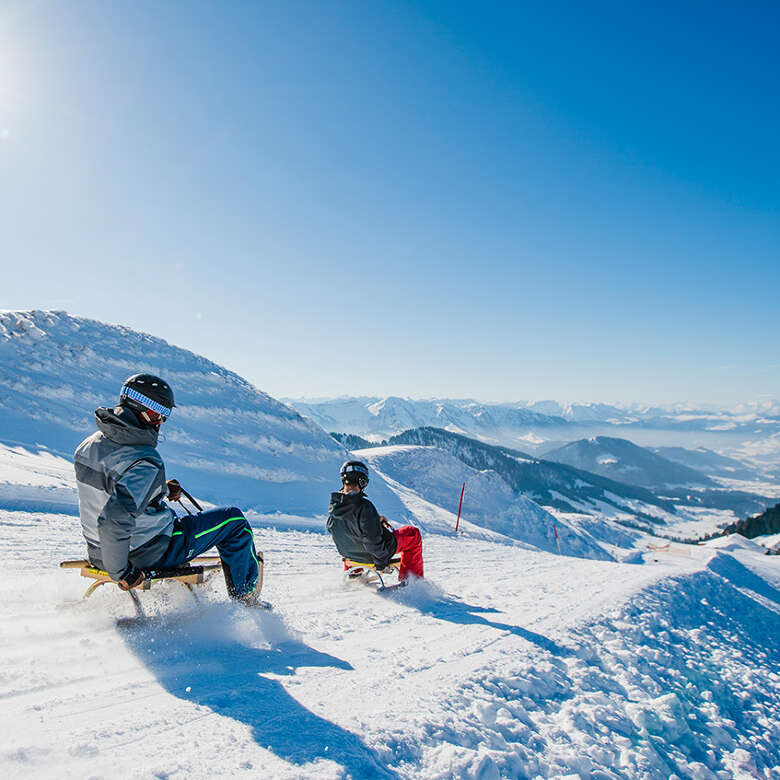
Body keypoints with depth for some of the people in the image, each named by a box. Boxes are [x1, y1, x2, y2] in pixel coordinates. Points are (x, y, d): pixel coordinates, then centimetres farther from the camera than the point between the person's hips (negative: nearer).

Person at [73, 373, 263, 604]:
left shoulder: (89, 444, -3)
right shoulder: (145, 463, -32)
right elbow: (114, 522, -39)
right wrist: (121, 573, -24)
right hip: (148, 554, -8)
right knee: (233, 519, 4)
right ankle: (245, 597, 18)